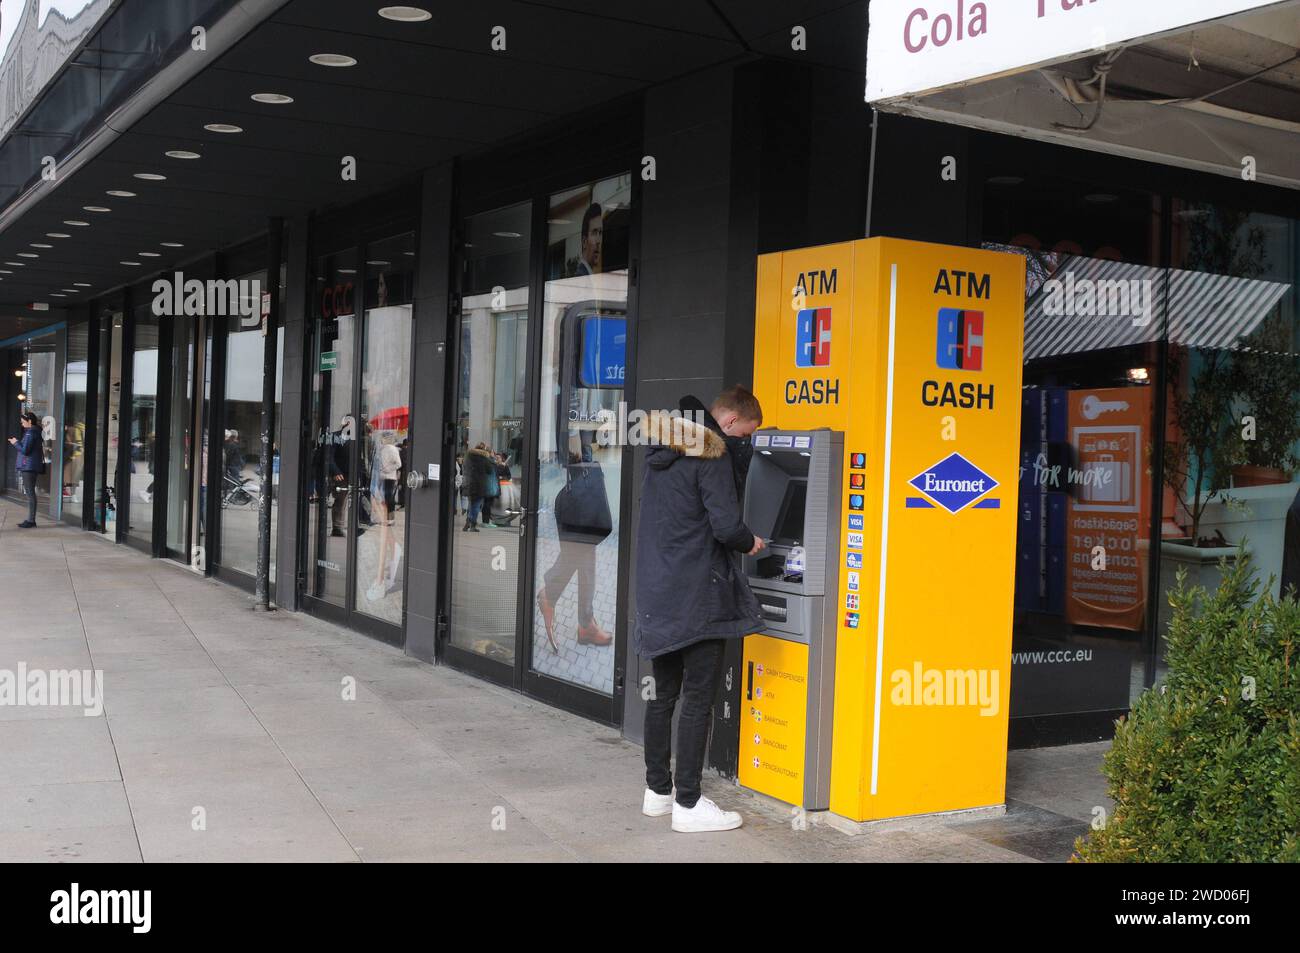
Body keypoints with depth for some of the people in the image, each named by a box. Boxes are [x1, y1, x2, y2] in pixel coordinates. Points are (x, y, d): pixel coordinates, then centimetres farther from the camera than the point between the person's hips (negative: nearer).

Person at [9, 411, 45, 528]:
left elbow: (25, 450, -19)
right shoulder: (35, 432, 16)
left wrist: (15, 443, -5)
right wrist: (17, 442, 14)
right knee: (30, 493, 14)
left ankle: (31, 520, -7)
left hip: (29, 467, -10)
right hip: (30, 467, 10)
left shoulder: (30, 433, -14)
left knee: (30, 494, -8)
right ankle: (30, 519, 18)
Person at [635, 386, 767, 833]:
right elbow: (726, 525, -21)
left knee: (664, 694, 15)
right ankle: (688, 804, 3)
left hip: (657, 594, 8)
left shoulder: (661, 453, 13)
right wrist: (751, 543, 1)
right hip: (696, 597, -8)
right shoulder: (712, 456, -14)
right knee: (698, 698, -1)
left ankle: (657, 791, 23)